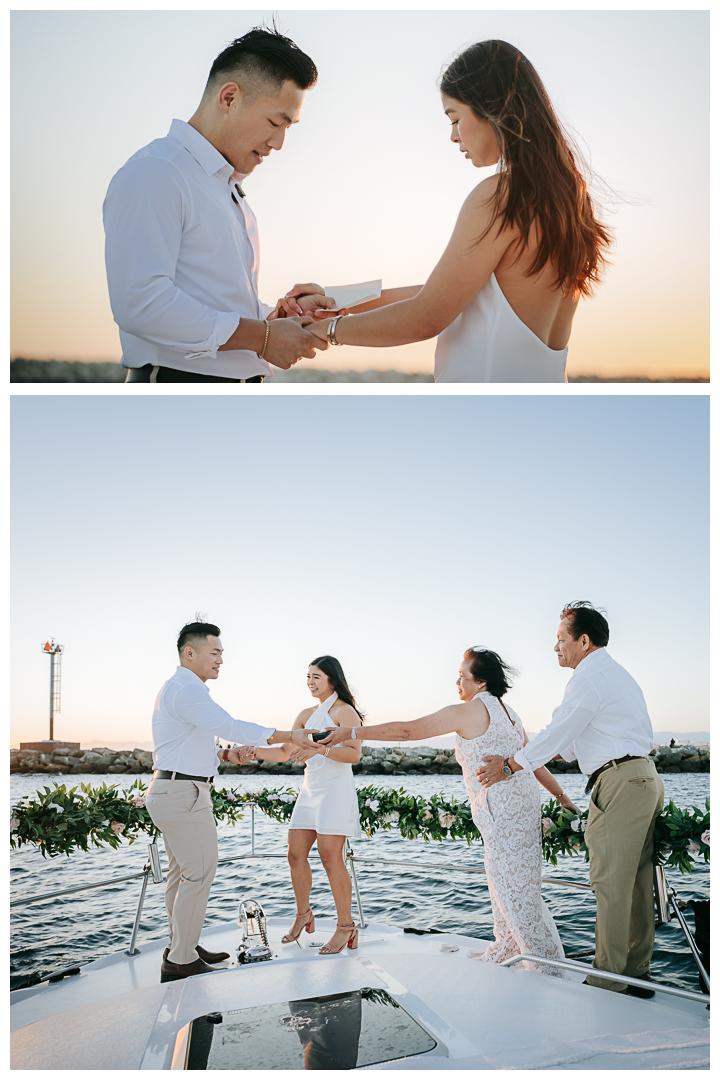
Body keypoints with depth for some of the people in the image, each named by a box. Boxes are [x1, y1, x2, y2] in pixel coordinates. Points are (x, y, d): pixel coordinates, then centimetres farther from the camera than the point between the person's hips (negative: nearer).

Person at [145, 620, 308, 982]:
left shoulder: (181, 689, 18)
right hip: (184, 794, -11)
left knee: (182, 873, 16)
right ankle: (181, 962, 2)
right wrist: (283, 736, -20)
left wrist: (224, 755, 8)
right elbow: (229, 725, -26)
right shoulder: (186, 689, -17)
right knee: (198, 874, -5)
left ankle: (182, 947, 26)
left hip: (171, 792, 11)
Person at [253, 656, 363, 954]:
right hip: (310, 791, 7)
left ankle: (346, 927, 0)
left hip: (336, 791, -7)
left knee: (330, 856, -10)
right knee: (295, 854, 5)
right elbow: (284, 753, 17)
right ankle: (303, 914, 24)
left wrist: (321, 749, -32)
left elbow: (353, 753, -18)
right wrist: (253, 751, 3)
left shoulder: (344, 711, -6)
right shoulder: (306, 715, 17)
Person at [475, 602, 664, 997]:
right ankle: (637, 972, 19)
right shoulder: (614, 672, 22)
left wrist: (510, 766, -3)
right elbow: (573, 741, 25)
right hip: (642, 777, 10)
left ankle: (608, 981, 0)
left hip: (619, 782, -10)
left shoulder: (590, 676, -11)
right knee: (634, 881, 12)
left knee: (610, 883, -5)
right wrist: (527, 753, 22)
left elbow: (558, 733, -12)